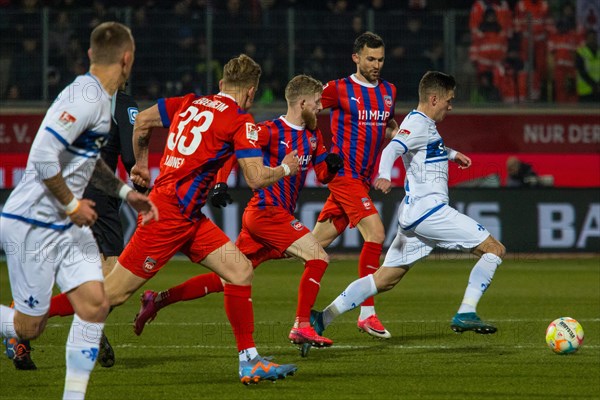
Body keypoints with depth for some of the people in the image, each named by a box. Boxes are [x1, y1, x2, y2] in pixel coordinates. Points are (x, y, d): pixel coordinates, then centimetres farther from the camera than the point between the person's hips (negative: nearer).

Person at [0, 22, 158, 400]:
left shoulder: (99, 99, 10)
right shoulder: (86, 99, -22)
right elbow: (43, 156, -28)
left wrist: (126, 191, 21)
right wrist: (71, 204, -19)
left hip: (67, 226, 9)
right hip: (32, 225, -9)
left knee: (95, 305, -2)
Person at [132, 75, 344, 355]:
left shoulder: (313, 136, 15)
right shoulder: (271, 131, -10)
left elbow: (323, 175, 20)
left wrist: (331, 164, -3)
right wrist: (221, 183, -24)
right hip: (267, 212, -8)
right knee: (318, 257, -16)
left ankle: (158, 300, 12)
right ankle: (302, 327, -12)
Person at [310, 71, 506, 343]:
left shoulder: (425, 124, 21)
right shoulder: (418, 123, -9)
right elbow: (392, 149, -27)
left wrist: (452, 154, 44)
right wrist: (384, 175, -45)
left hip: (414, 215, 10)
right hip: (428, 209, -10)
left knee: (384, 279, 10)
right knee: (495, 249, -7)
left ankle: (322, 318, 4)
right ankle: (465, 314, -15)